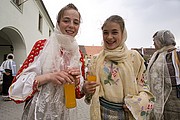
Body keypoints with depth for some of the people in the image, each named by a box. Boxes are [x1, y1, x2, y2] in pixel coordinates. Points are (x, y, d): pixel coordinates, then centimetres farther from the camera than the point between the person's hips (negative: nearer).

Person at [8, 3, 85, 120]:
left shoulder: (78, 54, -1)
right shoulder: (41, 45, -11)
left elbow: (79, 93, 4)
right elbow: (19, 82, -12)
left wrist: (77, 80, -16)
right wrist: (48, 77, -26)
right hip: (38, 110, -3)